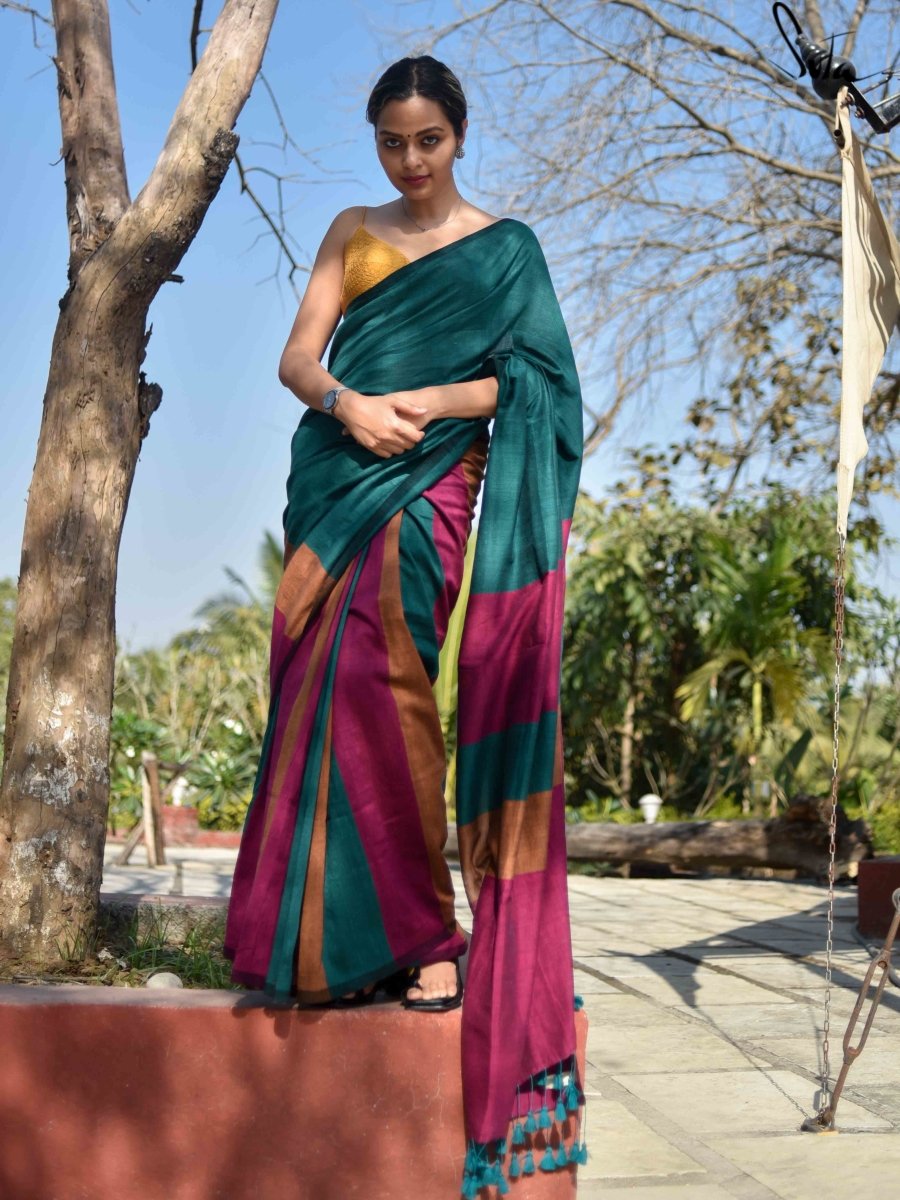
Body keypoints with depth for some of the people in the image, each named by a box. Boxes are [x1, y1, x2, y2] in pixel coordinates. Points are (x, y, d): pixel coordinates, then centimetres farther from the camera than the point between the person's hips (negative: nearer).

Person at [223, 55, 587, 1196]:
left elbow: (532, 377, 0)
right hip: (335, 477, 4)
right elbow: (298, 356, 9)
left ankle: (425, 931, -13)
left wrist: (429, 399, -16)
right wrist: (346, 402, -13)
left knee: (377, 677, -20)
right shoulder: (352, 232, 19)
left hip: (433, 481, -4)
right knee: (321, 693, -4)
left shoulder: (505, 245, 9)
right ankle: (329, 939, 2)